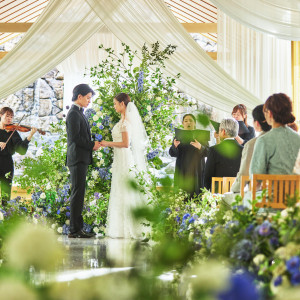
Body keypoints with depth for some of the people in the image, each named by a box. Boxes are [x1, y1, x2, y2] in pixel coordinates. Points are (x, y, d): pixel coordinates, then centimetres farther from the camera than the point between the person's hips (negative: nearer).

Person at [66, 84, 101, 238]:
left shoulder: (78, 113, 20)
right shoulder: (74, 114, -12)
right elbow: (75, 137, -20)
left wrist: (93, 144, 9)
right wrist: (92, 145, -11)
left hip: (81, 159, 11)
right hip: (77, 158, -11)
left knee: (78, 194, 10)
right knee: (77, 193, -10)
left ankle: (77, 227, 13)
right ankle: (74, 230, -9)